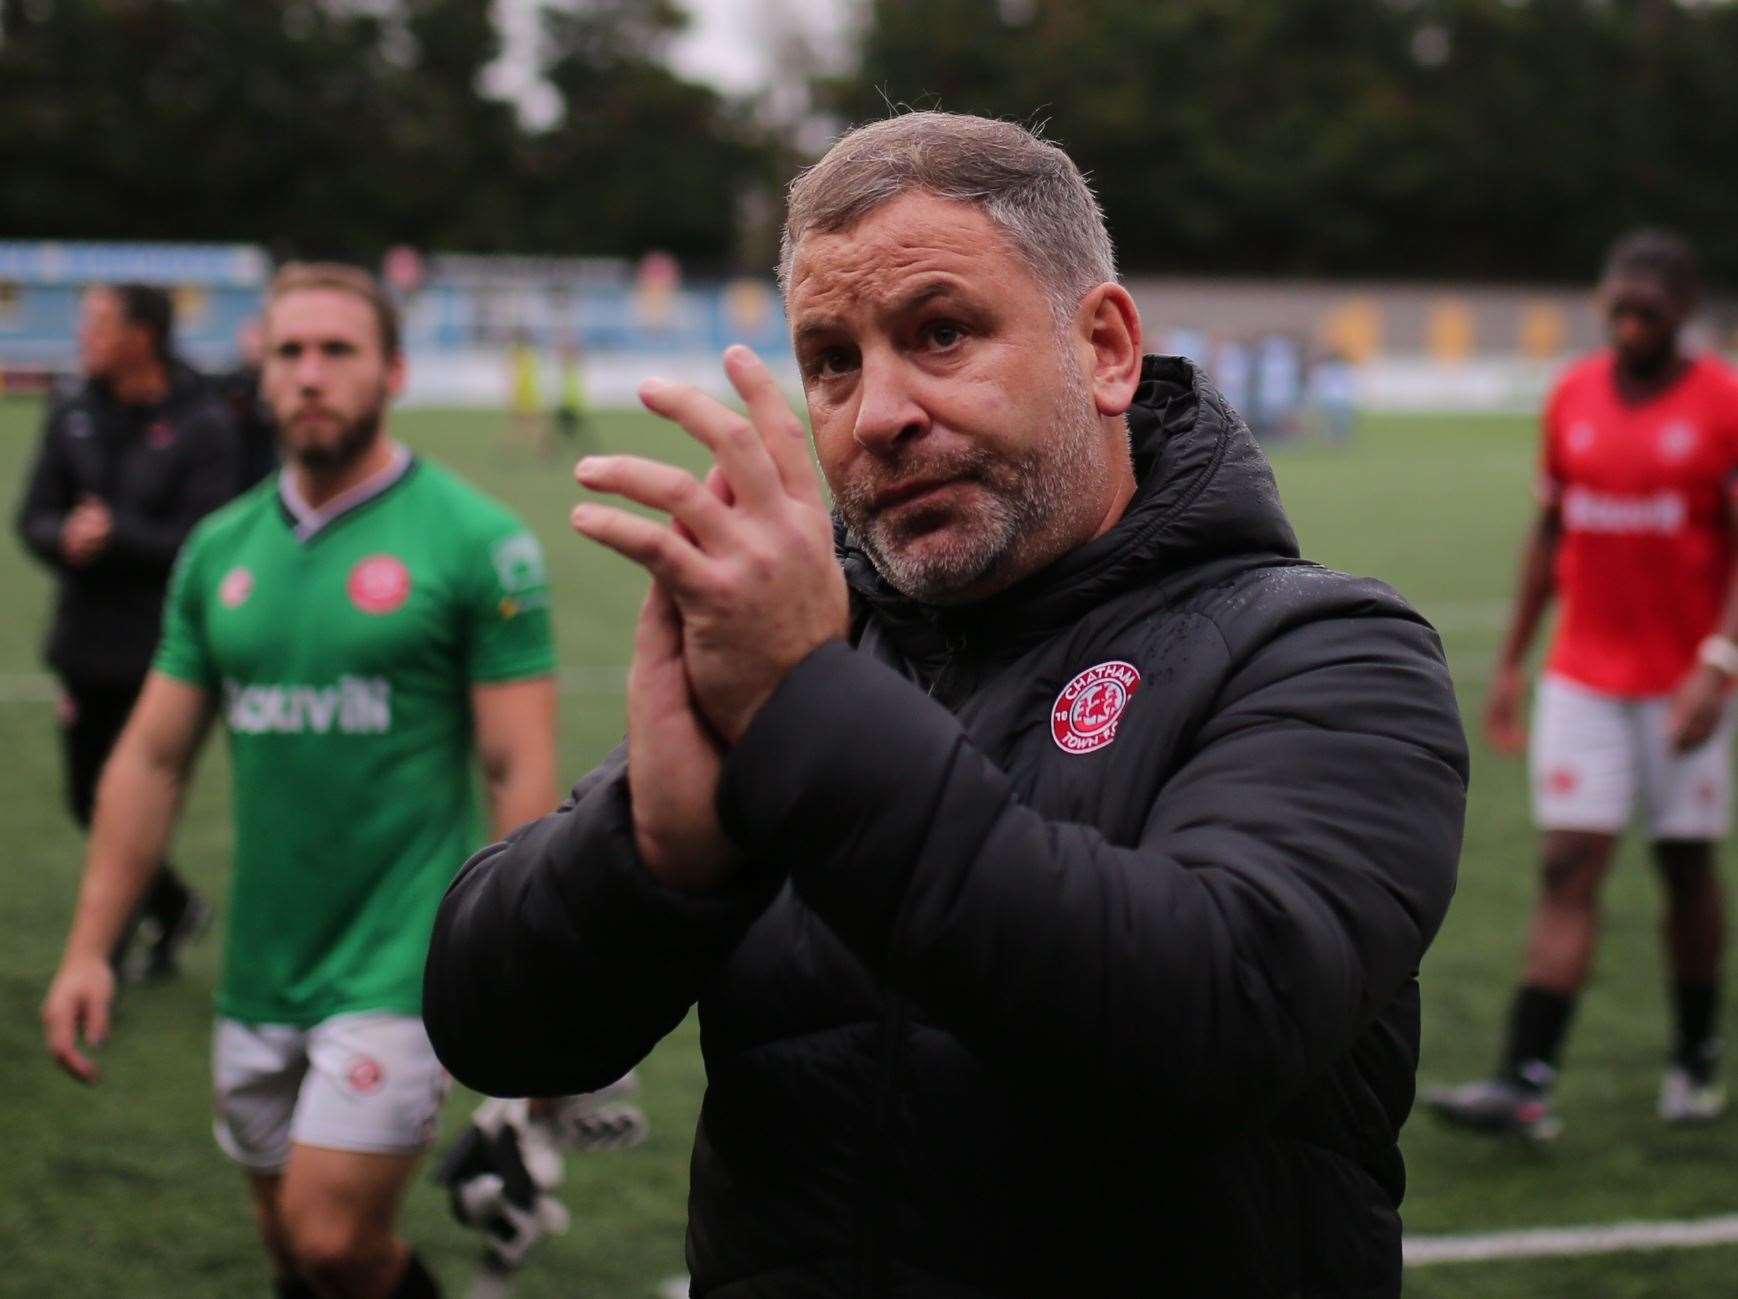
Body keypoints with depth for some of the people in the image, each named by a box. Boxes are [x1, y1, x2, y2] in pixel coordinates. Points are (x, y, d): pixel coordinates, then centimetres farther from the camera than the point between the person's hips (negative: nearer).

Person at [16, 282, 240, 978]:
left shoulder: (202, 428, -11)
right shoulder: (73, 413, 5)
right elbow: (34, 516, 4)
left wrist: (113, 535, -20)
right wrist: (66, 538, -17)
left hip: (159, 652, -6)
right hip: (84, 643, 6)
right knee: (90, 798, 14)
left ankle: (107, 948, 16)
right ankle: (173, 906, 37)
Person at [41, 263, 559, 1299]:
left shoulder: (476, 542, -7)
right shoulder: (220, 549, 8)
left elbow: (522, 770, -9)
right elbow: (152, 758, 12)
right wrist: (89, 949, 8)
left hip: (401, 968, -5)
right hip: (259, 976, 5)